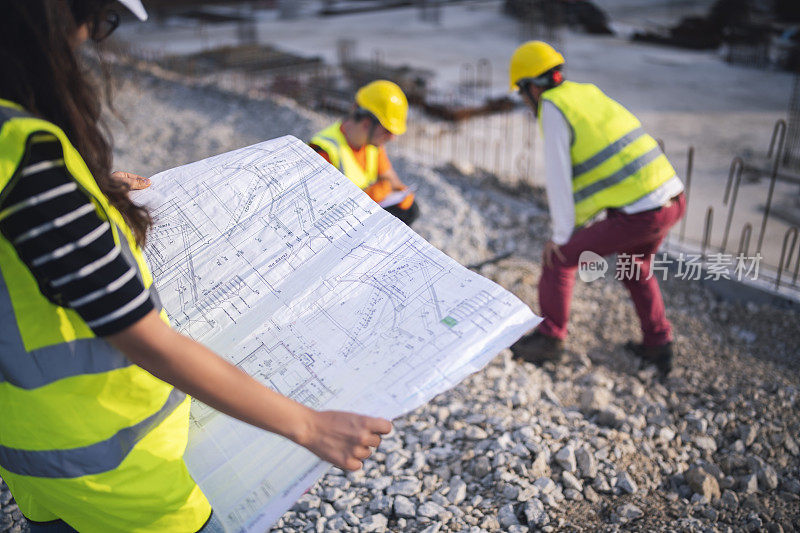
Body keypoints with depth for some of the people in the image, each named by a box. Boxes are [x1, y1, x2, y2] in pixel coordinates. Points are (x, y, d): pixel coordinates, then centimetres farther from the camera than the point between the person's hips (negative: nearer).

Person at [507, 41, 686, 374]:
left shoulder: (552, 107, -5)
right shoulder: (588, 93, 20)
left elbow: (558, 177, -9)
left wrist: (562, 236, 1)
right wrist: (583, 222, 29)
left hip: (638, 214, -9)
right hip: (673, 198, 9)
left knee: (559, 257, 8)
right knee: (636, 266, 33)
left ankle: (549, 341, 22)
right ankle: (658, 345, 38)